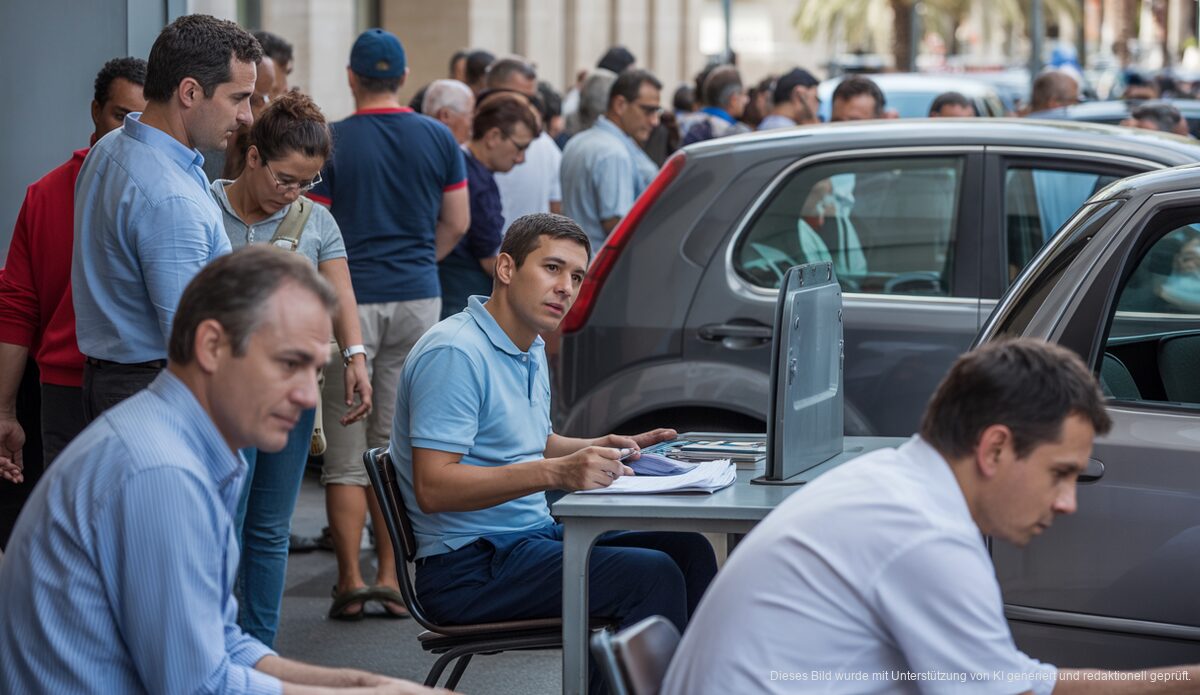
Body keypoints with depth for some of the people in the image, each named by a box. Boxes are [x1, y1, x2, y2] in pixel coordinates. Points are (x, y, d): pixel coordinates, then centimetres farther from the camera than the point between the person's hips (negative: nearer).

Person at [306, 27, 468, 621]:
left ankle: (350, 581, -1)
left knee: (346, 453, 2)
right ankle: (391, 577, 8)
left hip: (350, 299, -3)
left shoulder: (330, 143, -7)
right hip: (418, 299, 3)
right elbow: (456, 223, 9)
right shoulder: (439, 139, 4)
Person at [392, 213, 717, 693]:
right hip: (471, 567, -10)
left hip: (534, 536, 10)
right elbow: (433, 487, -24)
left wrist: (609, 449, 11)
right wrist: (554, 473, -33)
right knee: (651, 576, -23)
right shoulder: (454, 352, -17)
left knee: (687, 549, 3)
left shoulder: (532, 349, 15)